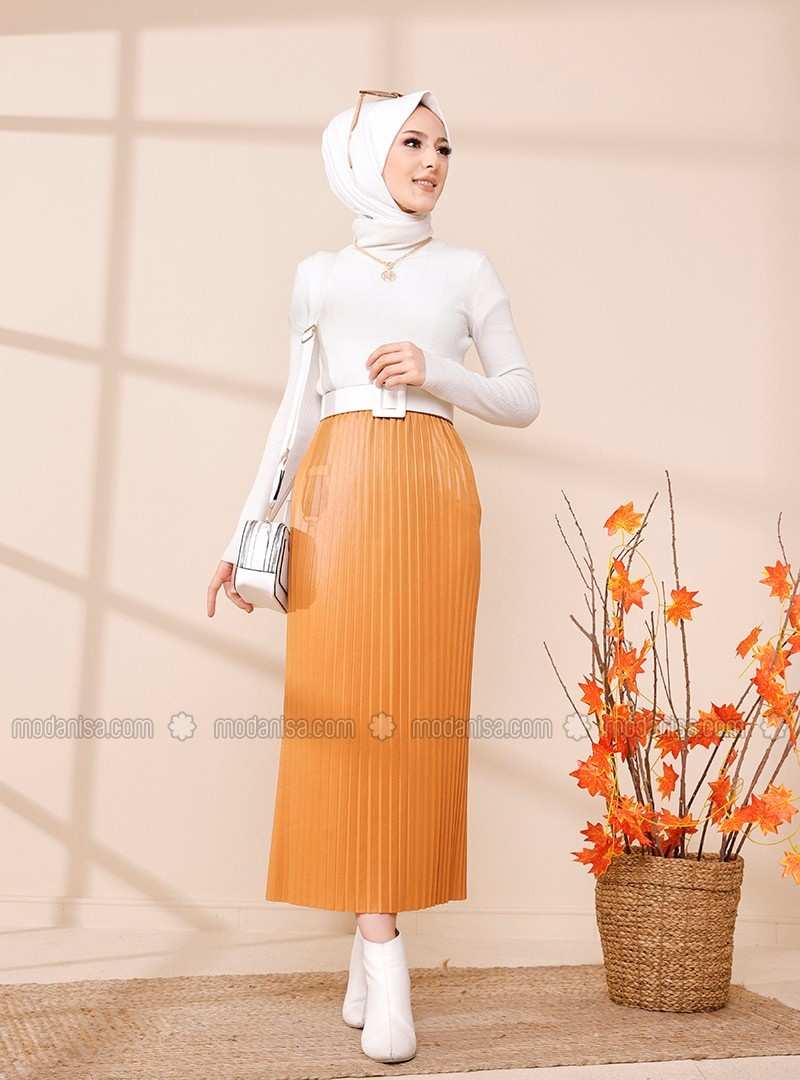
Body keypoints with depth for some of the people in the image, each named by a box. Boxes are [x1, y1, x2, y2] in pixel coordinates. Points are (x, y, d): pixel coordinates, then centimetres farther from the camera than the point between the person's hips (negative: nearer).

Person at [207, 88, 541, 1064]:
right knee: (343, 707, -6)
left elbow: (523, 400, 12)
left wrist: (439, 372, -6)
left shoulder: (465, 270, 14)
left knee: (415, 708, -4)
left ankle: (372, 945, 6)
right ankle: (381, 952, 1)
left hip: (431, 493, 0)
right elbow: (294, 410, 16)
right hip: (335, 496, 1)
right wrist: (247, 530, 10)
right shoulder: (318, 274, 17)